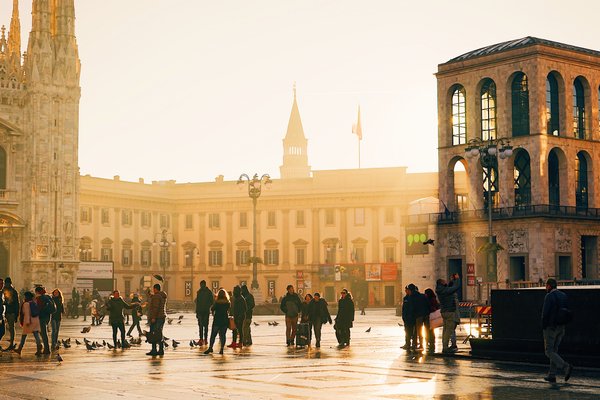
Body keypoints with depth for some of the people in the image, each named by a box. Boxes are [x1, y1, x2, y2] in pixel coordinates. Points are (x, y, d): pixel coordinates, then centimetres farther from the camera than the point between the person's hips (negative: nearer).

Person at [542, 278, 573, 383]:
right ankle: (552, 376, 14)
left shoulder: (549, 296, -15)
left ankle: (566, 367, -19)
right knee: (554, 351, 14)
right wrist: (562, 325, 12)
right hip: (561, 328, 7)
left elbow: (545, 313, -18)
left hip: (550, 327, -7)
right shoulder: (563, 296, 8)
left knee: (549, 352, -1)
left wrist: (543, 327, -8)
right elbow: (567, 312, 9)